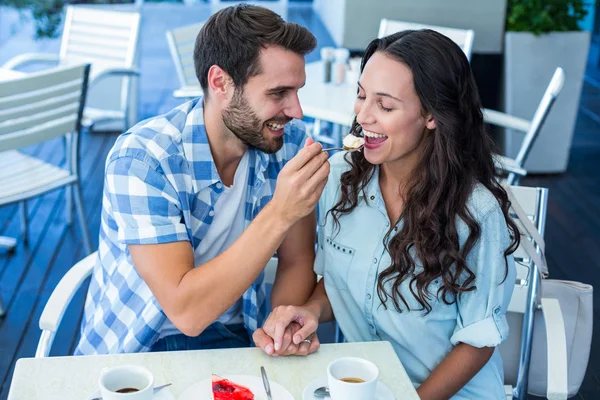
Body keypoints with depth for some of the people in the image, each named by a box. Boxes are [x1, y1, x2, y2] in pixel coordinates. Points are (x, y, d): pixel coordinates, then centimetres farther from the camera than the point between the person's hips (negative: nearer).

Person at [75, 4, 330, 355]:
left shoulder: (290, 141, -8)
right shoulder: (142, 158, -22)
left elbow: (297, 262, 0)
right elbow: (186, 311, -28)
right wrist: (279, 214, -34)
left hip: (237, 340, 2)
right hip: (133, 351, -2)